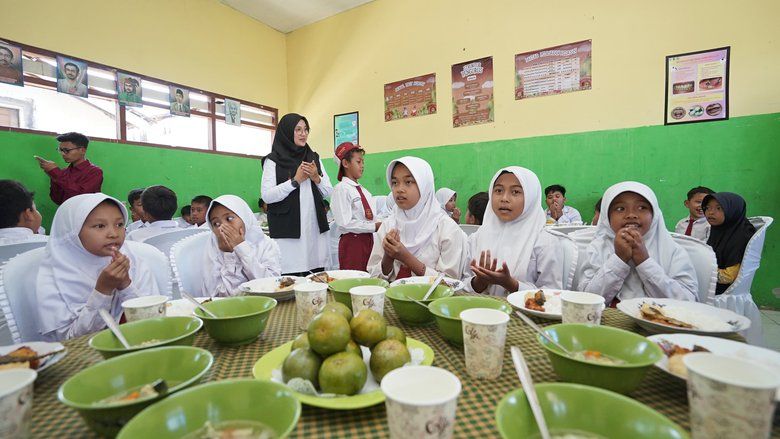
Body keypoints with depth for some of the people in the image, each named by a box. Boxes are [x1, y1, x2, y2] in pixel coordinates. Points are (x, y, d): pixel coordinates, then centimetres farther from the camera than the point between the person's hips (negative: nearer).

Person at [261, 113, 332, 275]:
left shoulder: (314, 157, 14)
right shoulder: (273, 160, 1)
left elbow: (328, 192, 13)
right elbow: (267, 196, -9)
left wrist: (316, 178, -5)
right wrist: (296, 180, -11)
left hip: (315, 228, 4)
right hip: (288, 229, -4)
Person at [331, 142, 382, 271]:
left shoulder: (364, 191, 13)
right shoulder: (341, 189, -10)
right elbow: (345, 223, -17)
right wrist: (374, 226, -16)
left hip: (368, 240, 7)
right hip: (351, 242, -7)